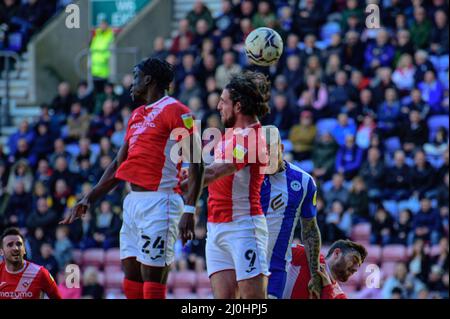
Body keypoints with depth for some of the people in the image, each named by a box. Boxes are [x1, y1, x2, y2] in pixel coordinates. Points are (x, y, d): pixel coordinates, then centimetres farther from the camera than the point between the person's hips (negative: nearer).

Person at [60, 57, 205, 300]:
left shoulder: (175, 111, -7)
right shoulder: (136, 115, 20)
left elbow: (195, 163, -14)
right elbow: (118, 165, 26)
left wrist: (189, 211, -21)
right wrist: (88, 200, 21)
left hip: (159, 203, -9)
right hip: (133, 201, 9)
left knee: (153, 285, -10)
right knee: (131, 284, 8)